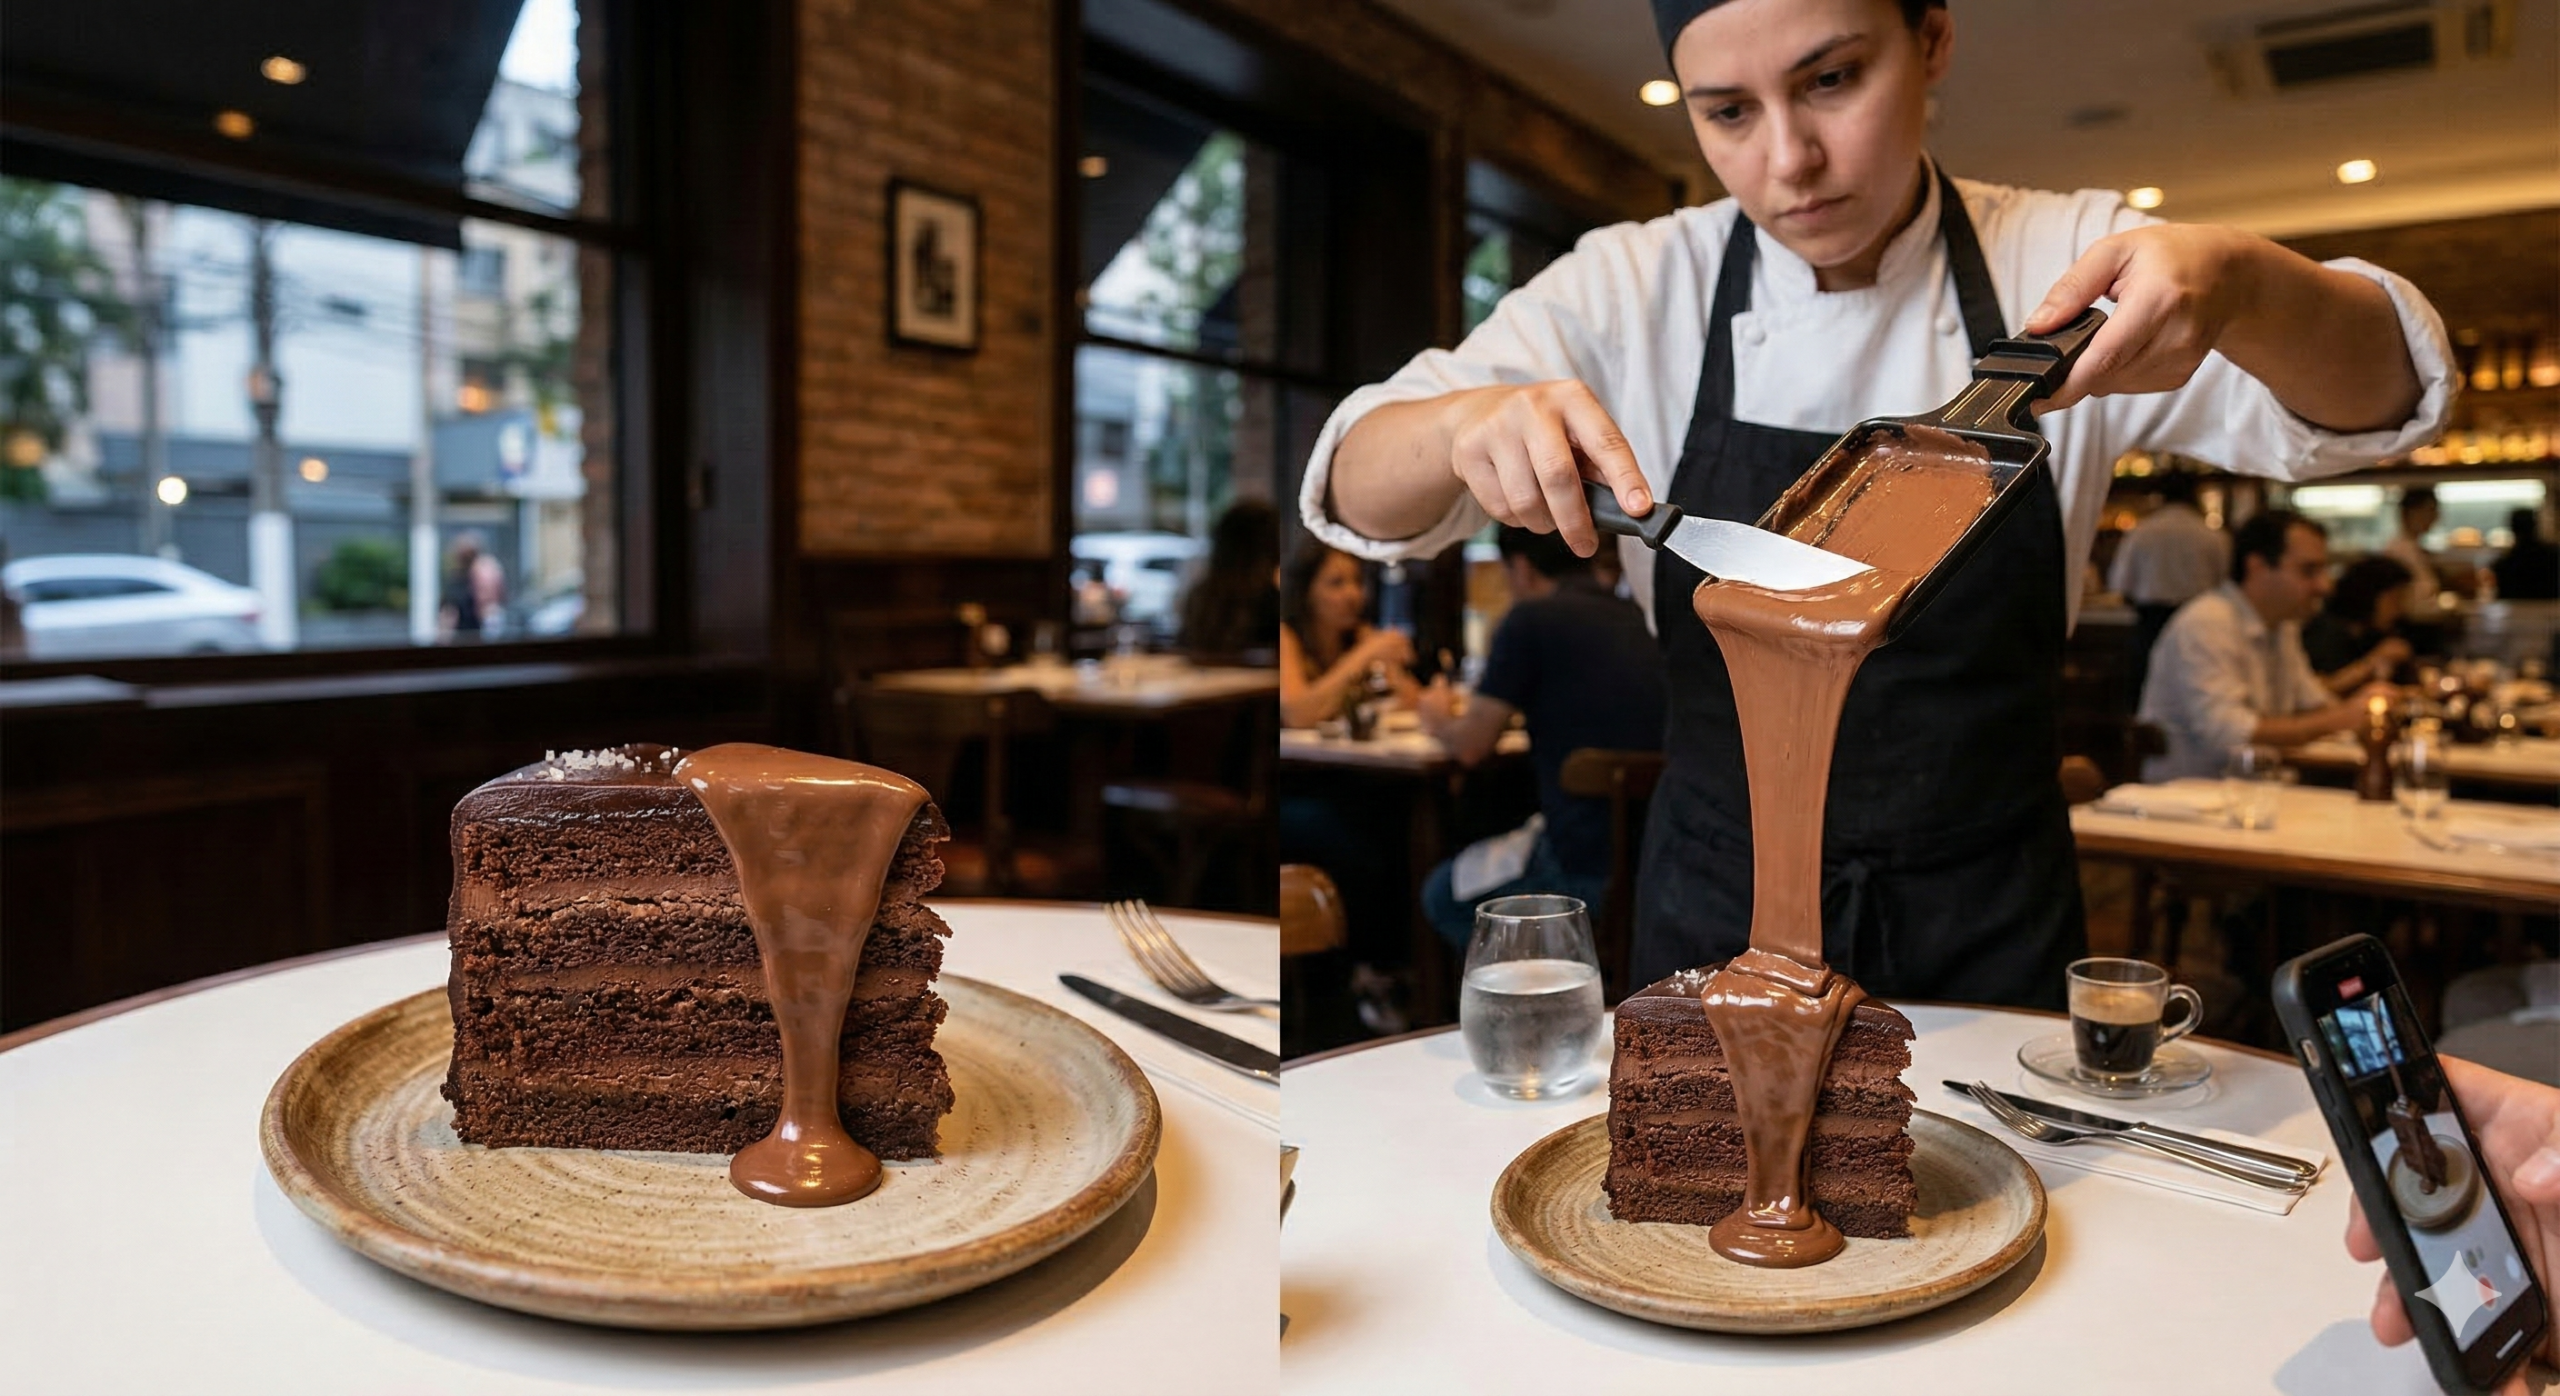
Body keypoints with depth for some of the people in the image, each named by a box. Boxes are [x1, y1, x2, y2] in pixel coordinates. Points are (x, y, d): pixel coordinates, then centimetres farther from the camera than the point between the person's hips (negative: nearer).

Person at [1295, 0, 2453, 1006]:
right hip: (1716, 898, 0)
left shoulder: (2068, 269, -8)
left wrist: (2234, 286, -37)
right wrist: (1471, 424, -35)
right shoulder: (1633, 292, -9)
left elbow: (2378, 391, -14)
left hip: (1990, 912, 1)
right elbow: (1359, 487, -12)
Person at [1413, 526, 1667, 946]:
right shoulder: (1638, 617, 11)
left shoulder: (1531, 619, -8)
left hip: (1587, 868, -8)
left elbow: (1470, 746, -3)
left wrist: (1438, 719, 19)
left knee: (1442, 894, 16)